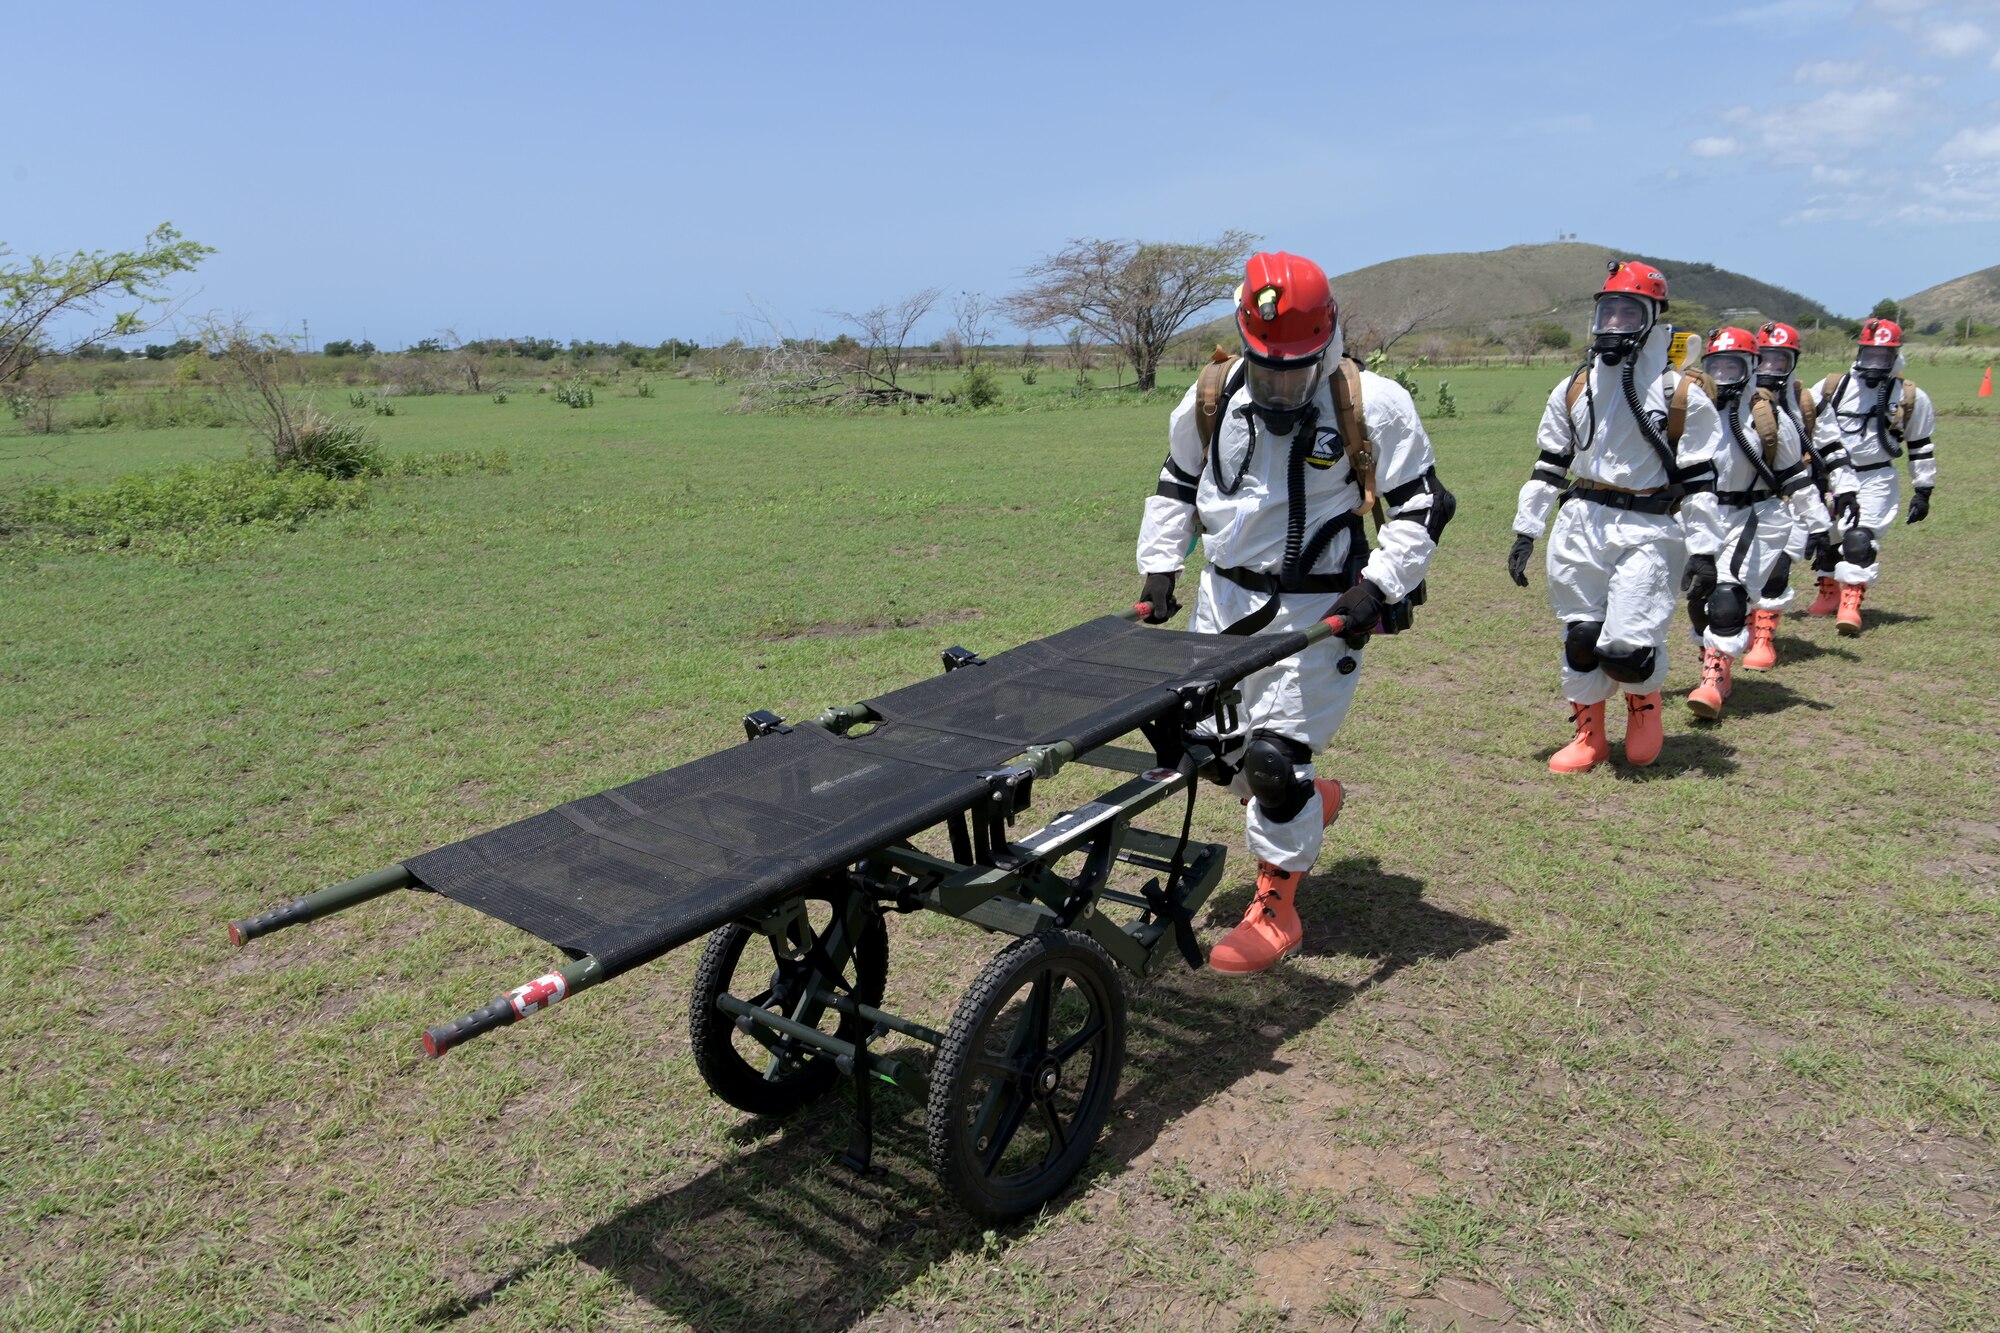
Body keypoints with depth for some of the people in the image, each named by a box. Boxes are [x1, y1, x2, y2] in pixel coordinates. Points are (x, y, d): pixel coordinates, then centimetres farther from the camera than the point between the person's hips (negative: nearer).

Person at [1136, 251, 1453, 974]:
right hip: (1224, 596, 6)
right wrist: (1159, 567, 8)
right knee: (1211, 742, 12)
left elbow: (1421, 506, -5)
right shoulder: (1211, 398, 2)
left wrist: (1378, 585, -16)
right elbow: (1177, 486, 16)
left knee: (1274, 757, -9)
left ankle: (1275, 909, 10)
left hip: (1316, 609, -5)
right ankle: (1311, 802, 42)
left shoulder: (1371, 405, -10)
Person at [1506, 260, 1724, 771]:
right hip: (1581, 525, 4)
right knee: (1581, 638, 7)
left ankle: (1644, 699, 23)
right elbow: (1550, 466, 13)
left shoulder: (1681, 394, -2)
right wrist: (1526, 531, 9)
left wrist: (1704, 551, -7)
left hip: (1647, 532, -4)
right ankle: (1589, 735, 24)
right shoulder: (1574, 388, 10)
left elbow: (1699, 481, -3)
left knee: (1624, 648, -11)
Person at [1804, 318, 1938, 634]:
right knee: (1827, 536, 14)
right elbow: (1805, 429, 5)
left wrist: (1923, 492, 6)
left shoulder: (1911, 398, 2)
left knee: (1861, 538, -19)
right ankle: (1830, 593, 33)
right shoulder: (1832, 387, 1)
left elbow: (1921, 446, 8)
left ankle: (1851, 602, -22)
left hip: (1877, 480, -3)